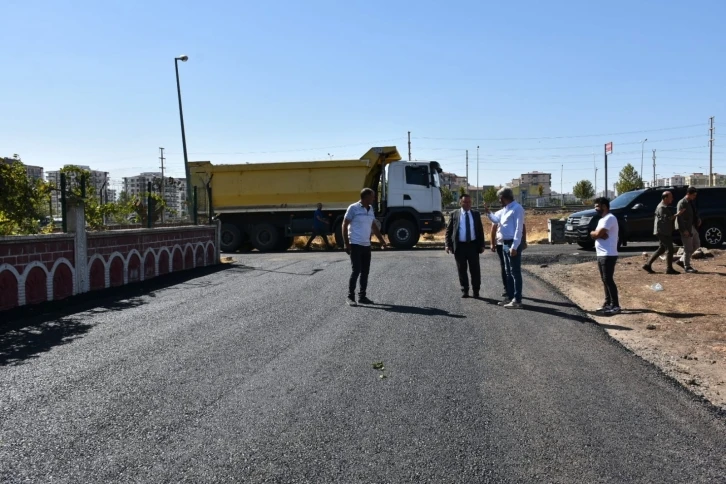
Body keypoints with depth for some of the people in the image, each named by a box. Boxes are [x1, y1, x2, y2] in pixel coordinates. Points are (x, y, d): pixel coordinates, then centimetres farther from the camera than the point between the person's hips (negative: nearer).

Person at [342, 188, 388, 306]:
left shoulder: (370, 209, 12)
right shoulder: (353, 208, -8)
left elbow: (374, 226, 21)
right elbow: (344, 225, -7)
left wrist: (382, 241, 18)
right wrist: (346, 244, -12)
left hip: (366, 245, 7)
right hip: (355, 244, -7)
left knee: (365, 271, 7)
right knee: (356, 270, -9)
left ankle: (362, 296, 16)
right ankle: (350, 297, 0)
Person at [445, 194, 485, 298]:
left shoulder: (476, 214, 7)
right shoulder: (454, 214, 2)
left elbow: (480, 230, 9)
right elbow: (448, 230, 2)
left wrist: (482, 245, 3)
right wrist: (448, 244, -8)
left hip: (473, 245, 1)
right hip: (460, 246, -1)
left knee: (475, 269, 4)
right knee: (462, 270, 7)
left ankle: (476, 290, 15)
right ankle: (464, 290, 18)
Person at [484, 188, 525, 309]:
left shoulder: (517, 208, -15)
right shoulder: (505, 210, 13)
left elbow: (519, 229, -21)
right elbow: (495, 219, 30)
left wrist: (514, 247, -24)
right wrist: (488, 212, 10)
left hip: (513, 245, -10)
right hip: (505, 244, 10)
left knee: (515, 272, -6)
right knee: (508, 272, 15)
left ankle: (517, 301, -2)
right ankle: (510, 297, 24)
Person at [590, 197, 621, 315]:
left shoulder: (609, 218, -15)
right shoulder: (602, 219, 19)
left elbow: (597, 234, -22)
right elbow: (594, 234, 10)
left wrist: (594, 233, 0)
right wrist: (598, 234, -11)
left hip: (608, 255, -10)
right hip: (601, 254, 10)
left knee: (609, 280, -9)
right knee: (605, 280, 14)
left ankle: (615, 306, -5)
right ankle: (608, 303, 21)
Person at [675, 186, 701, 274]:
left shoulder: (691, 202, 11)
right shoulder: (682, 203, -16)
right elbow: (679, 217, -20)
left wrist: (698, 220, 4)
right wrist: (684, 230, -24)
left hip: (692, 227, 9)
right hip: (686, 228, -9)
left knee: (697, 245, 14)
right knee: (688, 248, -1)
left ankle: (681, 261, 22)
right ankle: (687, 267, 12)